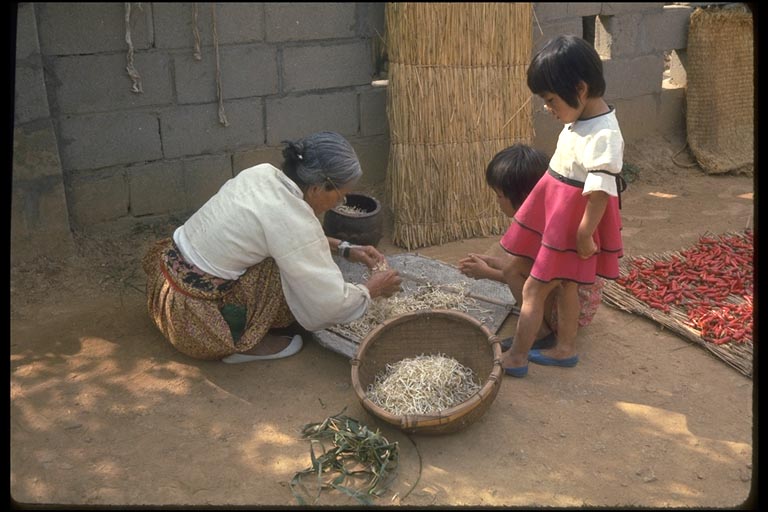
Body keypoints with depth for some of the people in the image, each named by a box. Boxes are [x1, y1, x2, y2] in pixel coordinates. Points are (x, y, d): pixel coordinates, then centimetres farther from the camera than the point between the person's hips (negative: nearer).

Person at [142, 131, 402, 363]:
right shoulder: (290, 217, -24)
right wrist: (372, 289, -1)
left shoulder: (263, 173, -1)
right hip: (193, 320, -8)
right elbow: (331, 303, -18)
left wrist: (344, 248, 15)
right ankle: (243, 343, 0)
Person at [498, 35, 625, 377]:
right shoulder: (581, 118, 0)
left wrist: (584, 237, -19)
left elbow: (600, 194, -27)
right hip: (554, 211, 9)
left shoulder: (603, 137, -29)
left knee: (533, 289, 2)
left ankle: (516, 358, 18)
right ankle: (565, 349, 37)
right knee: (565, 285, 20)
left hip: (571, 222, -9)